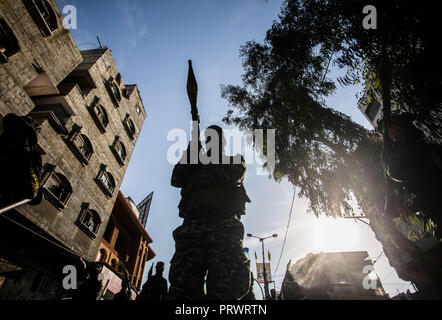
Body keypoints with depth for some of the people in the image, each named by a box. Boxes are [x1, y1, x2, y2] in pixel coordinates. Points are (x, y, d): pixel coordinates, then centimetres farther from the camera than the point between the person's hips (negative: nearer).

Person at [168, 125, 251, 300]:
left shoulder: (235, 161, 28)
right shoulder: (195, 164, 34)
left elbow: (232, 177, 5)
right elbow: (176, 180, 18)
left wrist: (204, 163, 14)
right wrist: (189, 152, 11)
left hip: (224, 221, -2)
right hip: (193, 221, 2)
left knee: (227, 283, -17)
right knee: (183, 281, -14)